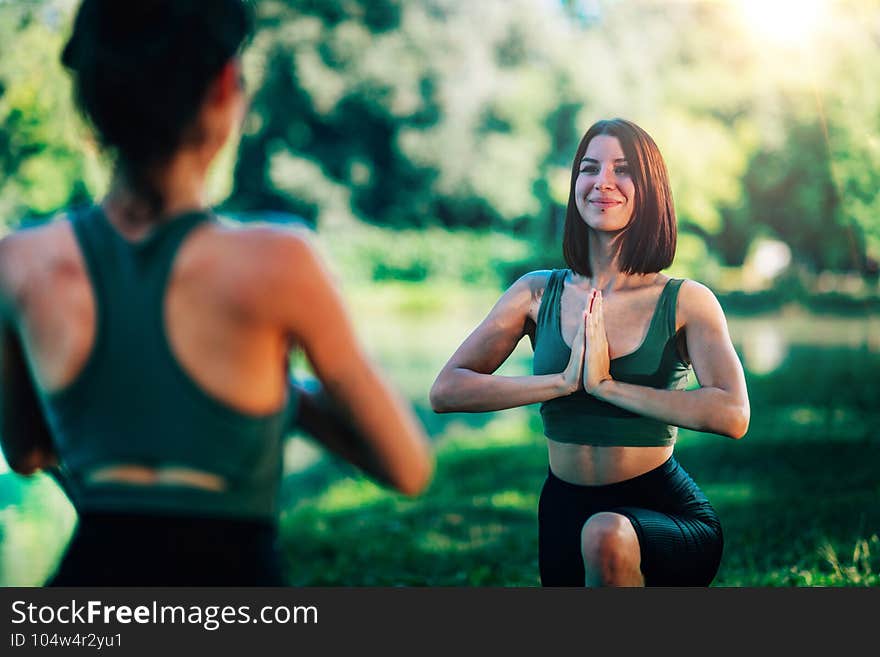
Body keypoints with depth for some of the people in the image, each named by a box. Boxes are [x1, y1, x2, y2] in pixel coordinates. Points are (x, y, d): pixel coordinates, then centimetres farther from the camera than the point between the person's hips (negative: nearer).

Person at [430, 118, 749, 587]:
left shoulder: (685, 302, -7)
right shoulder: (537, 294, 0)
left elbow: (732, 415, -22)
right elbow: (445, 391, -9)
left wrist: (607, 385, -23)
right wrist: (562, 382, -19)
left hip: (661, 509, -3)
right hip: (566, 513, 4)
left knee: (606, 536, -35)